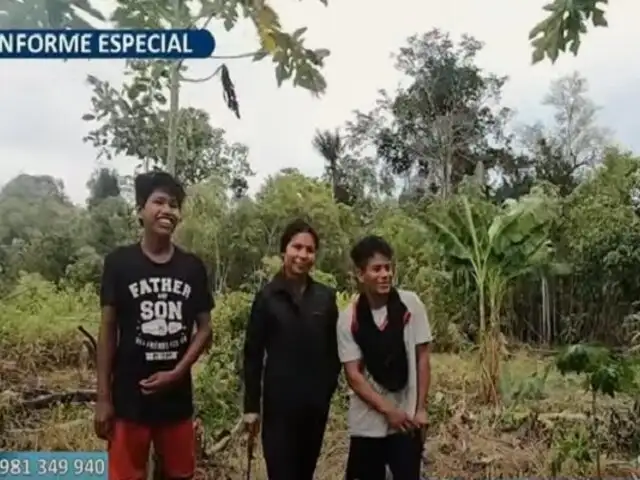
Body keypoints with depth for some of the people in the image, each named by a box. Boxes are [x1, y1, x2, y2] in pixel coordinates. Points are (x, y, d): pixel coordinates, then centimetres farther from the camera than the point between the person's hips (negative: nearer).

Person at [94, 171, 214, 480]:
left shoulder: (193, 267, 2)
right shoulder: (119, 262, -4)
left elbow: (205, 329, 4)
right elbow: (108, 330, -3)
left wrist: (176, 373, -10)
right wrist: (103, 397, -5)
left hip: (177, 396, 3)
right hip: (129, 397, -2)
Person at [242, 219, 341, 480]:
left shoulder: (326, 297, 3)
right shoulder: (267, 297, -4)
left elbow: (334, 349, 8)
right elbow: (253, 354, -3)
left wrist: (330, 386, -1)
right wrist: (251, 406, -5)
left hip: (316, 402, 3)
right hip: (280, 402, -3)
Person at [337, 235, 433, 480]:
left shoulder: (410, 304, -7)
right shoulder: (348, 318, -8)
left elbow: (422, 358, -1)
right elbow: (353, 375, -7)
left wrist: (420, 409, -4)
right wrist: (387, 410, -13)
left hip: (406, 418, 0)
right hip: (367, 421, 1)